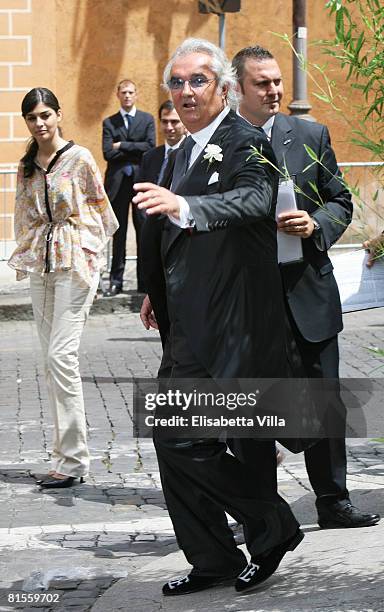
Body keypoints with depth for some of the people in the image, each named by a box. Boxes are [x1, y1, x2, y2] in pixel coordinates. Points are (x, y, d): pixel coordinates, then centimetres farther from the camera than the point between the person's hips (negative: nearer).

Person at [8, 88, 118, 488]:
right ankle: (69, 455, 12)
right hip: (40, 267, 6)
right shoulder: (26, 167, 13)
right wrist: (24, 256, 11)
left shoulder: (79, 159, -4)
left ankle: (72, 458, -12)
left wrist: (87, 252, -2)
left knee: (61, 354, -15)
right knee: (52, 359, 6)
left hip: (75, 262, -6)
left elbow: (101, 211, 0)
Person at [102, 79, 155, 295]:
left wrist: (122, 145, -7)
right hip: (118, 181, 1)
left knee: (144, 231, 0)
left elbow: (151, 147, -7)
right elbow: (108, 153, -4)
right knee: (119, 233, 4)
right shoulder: (109, 122, 9)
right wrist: (136, 151, -6)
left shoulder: (147, 119, 8)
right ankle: (116, 280, 7)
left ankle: (145, 280, 4)